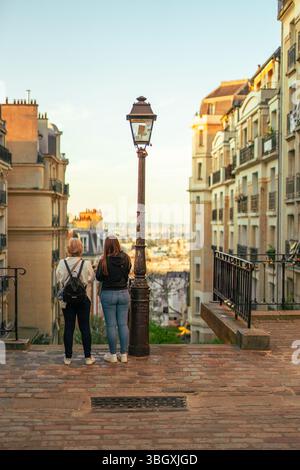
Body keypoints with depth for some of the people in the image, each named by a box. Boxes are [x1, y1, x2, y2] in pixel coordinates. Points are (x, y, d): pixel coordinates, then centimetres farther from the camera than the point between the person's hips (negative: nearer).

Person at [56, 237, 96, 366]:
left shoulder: (62, 263, -8)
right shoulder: (86, 264, -12)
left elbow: (58, 278, 2)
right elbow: (91, 278, -2)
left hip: (67, 300, 1)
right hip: (83, 299, -1)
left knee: (68, 327, 8)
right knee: (85, 327, 8)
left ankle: (68, 357, 14)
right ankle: (88, 357, 13)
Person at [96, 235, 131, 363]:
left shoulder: (104, 260, -14)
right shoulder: (125, 258, -3)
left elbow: (98, 277, -3)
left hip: (108, 294, -3)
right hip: (123, 293, 4)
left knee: (111, 325, 4)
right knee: (123, 324, 9)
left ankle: (113, 354, 10)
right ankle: (123, 354, 14)